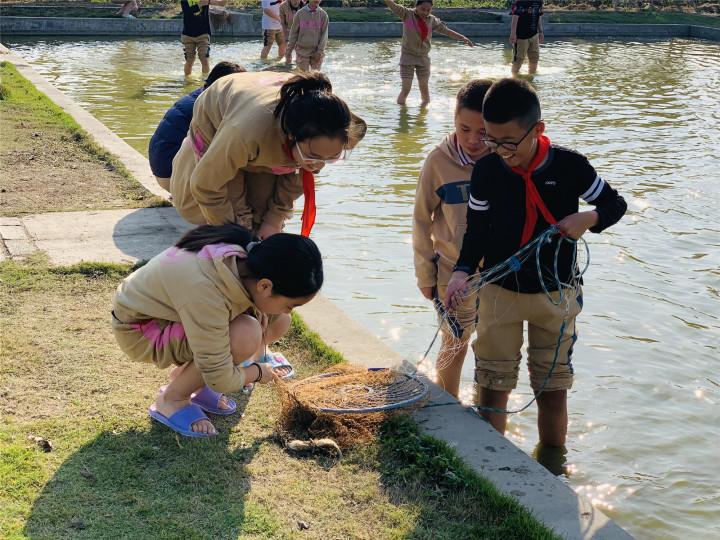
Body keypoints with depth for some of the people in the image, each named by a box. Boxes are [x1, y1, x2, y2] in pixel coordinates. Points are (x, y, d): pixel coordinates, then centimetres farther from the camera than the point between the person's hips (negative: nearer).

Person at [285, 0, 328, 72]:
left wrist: (320, 51, -12)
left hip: (316, 52, 0)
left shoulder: (323, 15, 0)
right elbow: (293, 33, 4)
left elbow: (324, 34, -3)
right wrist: (289, 51, 3)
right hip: (302, 51, 0)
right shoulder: (300, 14, 0)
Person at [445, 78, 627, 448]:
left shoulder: (570, 166, -12)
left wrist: (589, 218, -20)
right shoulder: (486, 170, -9)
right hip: (499, 292, 1)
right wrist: (463, 271, -15)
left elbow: (615, 204, 2)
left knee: (553, 390, 10)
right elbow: (477, 230, 1)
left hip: (555, 294, 0)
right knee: (492, 387, 5)